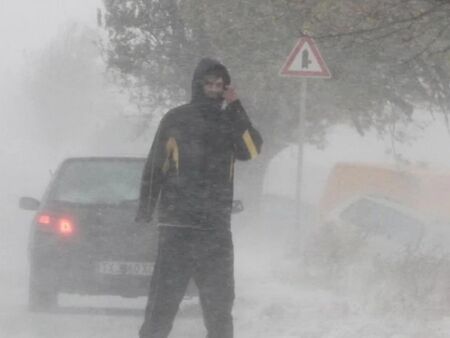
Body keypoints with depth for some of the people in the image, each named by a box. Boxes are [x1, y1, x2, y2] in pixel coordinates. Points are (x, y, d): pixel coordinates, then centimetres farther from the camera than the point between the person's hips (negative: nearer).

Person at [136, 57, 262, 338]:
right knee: (164, 300, -7)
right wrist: (145, 212, -1)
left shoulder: (231, 123, 12)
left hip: (216, 228, 3)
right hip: (177, 227, -3)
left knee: (219, 304, 7)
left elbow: (252, 150, -7)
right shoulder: (176, 120, 4)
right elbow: (155, 168, 4)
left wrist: (235, 110, -14)